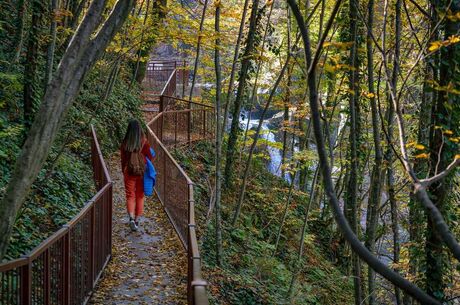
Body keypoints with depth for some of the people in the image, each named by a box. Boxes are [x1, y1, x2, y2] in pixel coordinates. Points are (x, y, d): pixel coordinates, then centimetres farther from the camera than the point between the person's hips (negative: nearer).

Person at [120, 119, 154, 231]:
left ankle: (131, 217, -15)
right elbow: (150, 158, -4)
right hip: (141, 172, 0)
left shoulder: (125, 143, -7)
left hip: (129, 172, 0)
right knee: (140, 196, 13)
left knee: (130, 196, 6)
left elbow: (123, 159, 2)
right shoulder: (144, 142, -11)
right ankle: (137, 220, 17)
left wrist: (123, 172, 15)